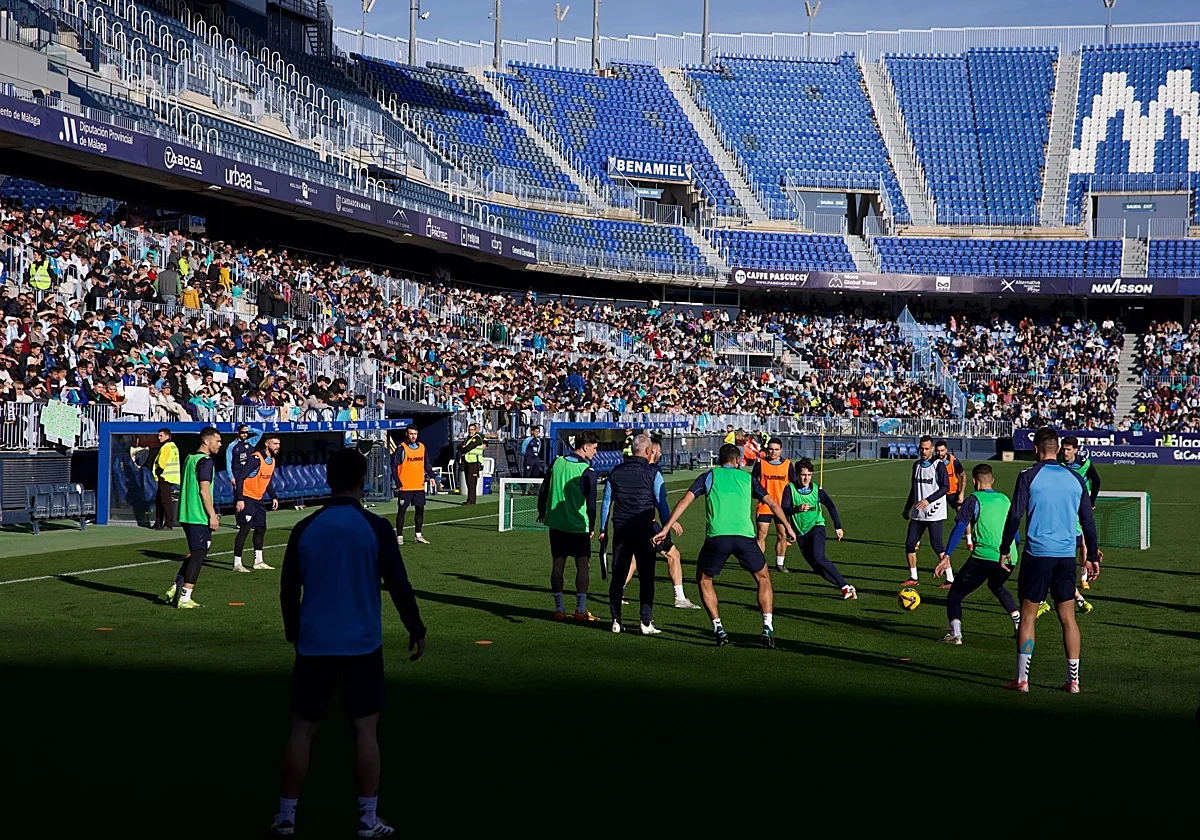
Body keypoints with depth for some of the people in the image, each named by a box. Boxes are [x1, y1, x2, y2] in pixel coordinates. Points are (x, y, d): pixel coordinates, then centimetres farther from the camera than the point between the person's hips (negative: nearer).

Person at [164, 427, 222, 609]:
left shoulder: (190, 458, 15)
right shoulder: (205, 461, -14)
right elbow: (204, 491, -19)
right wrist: (212, 515, -15)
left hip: (186, 515, 9)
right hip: (200, 517, -9)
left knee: (194, 553, 20)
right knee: (198, 555, -4)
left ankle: (175, 590, 20)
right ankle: (184, 597, -5)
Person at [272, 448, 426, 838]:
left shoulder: (304, 529, -1)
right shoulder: (375, 527, -8)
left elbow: (288, 589, 7)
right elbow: (398, 584, -7)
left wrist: (293, 631, 23)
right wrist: (416, 630, 5)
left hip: (314, 645, 2)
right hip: (362, 645, -2)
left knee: (302, 730, 10)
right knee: (365, 730, 6)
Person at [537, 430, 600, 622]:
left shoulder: (557, 462, 2)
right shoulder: (587, 471, -12)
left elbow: (544, 489, 10)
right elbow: (591, 502, -9)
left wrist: (542, 512, 25)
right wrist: (592, 527, 4)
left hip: (556, 524, 5)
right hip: (578, 526, -5)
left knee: (557, 565, 8)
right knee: (583, 565, 3)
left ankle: (559, 609, 11)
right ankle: (580, 610, 1)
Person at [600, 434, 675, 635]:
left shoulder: (615, 472, 7)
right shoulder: (652, 473, -5)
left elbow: (606, 502, 10)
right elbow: (661, 504, -5)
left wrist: (603, 528, 17)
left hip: (620, 530, 4)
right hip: (644, 530, -4)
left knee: (617, 576, 9)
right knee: (646, 577, 0)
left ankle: (616, 621, 11)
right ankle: (646, 623, -2)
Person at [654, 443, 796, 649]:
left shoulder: (709, 476, 17)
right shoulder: (747, 477, 21)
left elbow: (685, 501, 6)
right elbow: (772, 503, 21)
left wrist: (665, 529, 5)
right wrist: (788, 528, 33)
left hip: (717, 536, -1)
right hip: (744, 536, 1)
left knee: (703, 580, 22)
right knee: (763, 578, 22)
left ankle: (718, 628, 12)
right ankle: (768, 629, 11)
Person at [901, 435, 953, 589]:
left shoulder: (938, 465, -8)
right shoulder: (917, 465, 13)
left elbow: (945, 487, -14)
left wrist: (928, 500, -23)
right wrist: (907, 508, 20)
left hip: (934, 513, -7)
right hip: (917, 513, 7)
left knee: (937, 545, -9)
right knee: (909, 544, 4)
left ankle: (950, 579, -1)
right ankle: (913, 578, 16)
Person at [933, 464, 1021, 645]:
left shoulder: (974, 500, 2)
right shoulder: (1005, 500, 18)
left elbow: (959, 529, -7)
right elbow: (1014, 532, 25)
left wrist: (946, 557, -9)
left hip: (983, 557, -6)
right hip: (1007, 559, 6)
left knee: (955, 594, 6)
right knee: (996, 586, 36)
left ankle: (955, 634, -11)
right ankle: (1019, 623, 26)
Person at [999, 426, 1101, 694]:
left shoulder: (1028, 476, -4)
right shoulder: (1076, 479, 7)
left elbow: (1015, 516, -6)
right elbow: (1088, 521, 11)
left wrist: (1004, 549, 3)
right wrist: (1092, 557, 18)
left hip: (1037, 554, -3)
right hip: (1067, 557, 3)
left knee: (1028, 616, 4)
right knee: (1068, 617, 9)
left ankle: (1022, 679, 3)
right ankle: (1073, 680, 10)